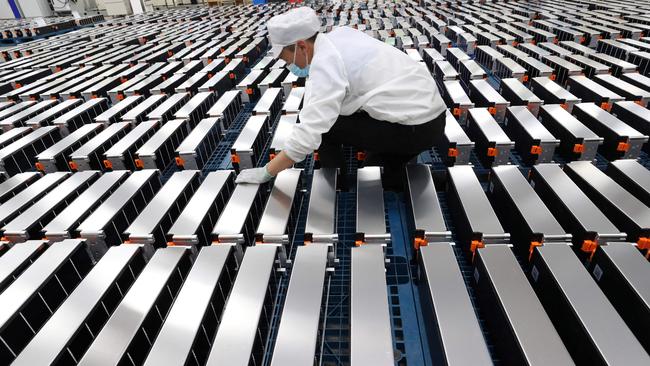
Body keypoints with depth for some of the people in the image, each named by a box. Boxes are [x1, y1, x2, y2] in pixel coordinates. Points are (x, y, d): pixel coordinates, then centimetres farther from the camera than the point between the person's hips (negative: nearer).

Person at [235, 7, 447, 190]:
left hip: (414, 128, -9)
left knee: (322, 125, -2)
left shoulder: (324, 64, -18)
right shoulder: (340, 35, 7)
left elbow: (308, 134, -23)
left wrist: (266, 172, -13)